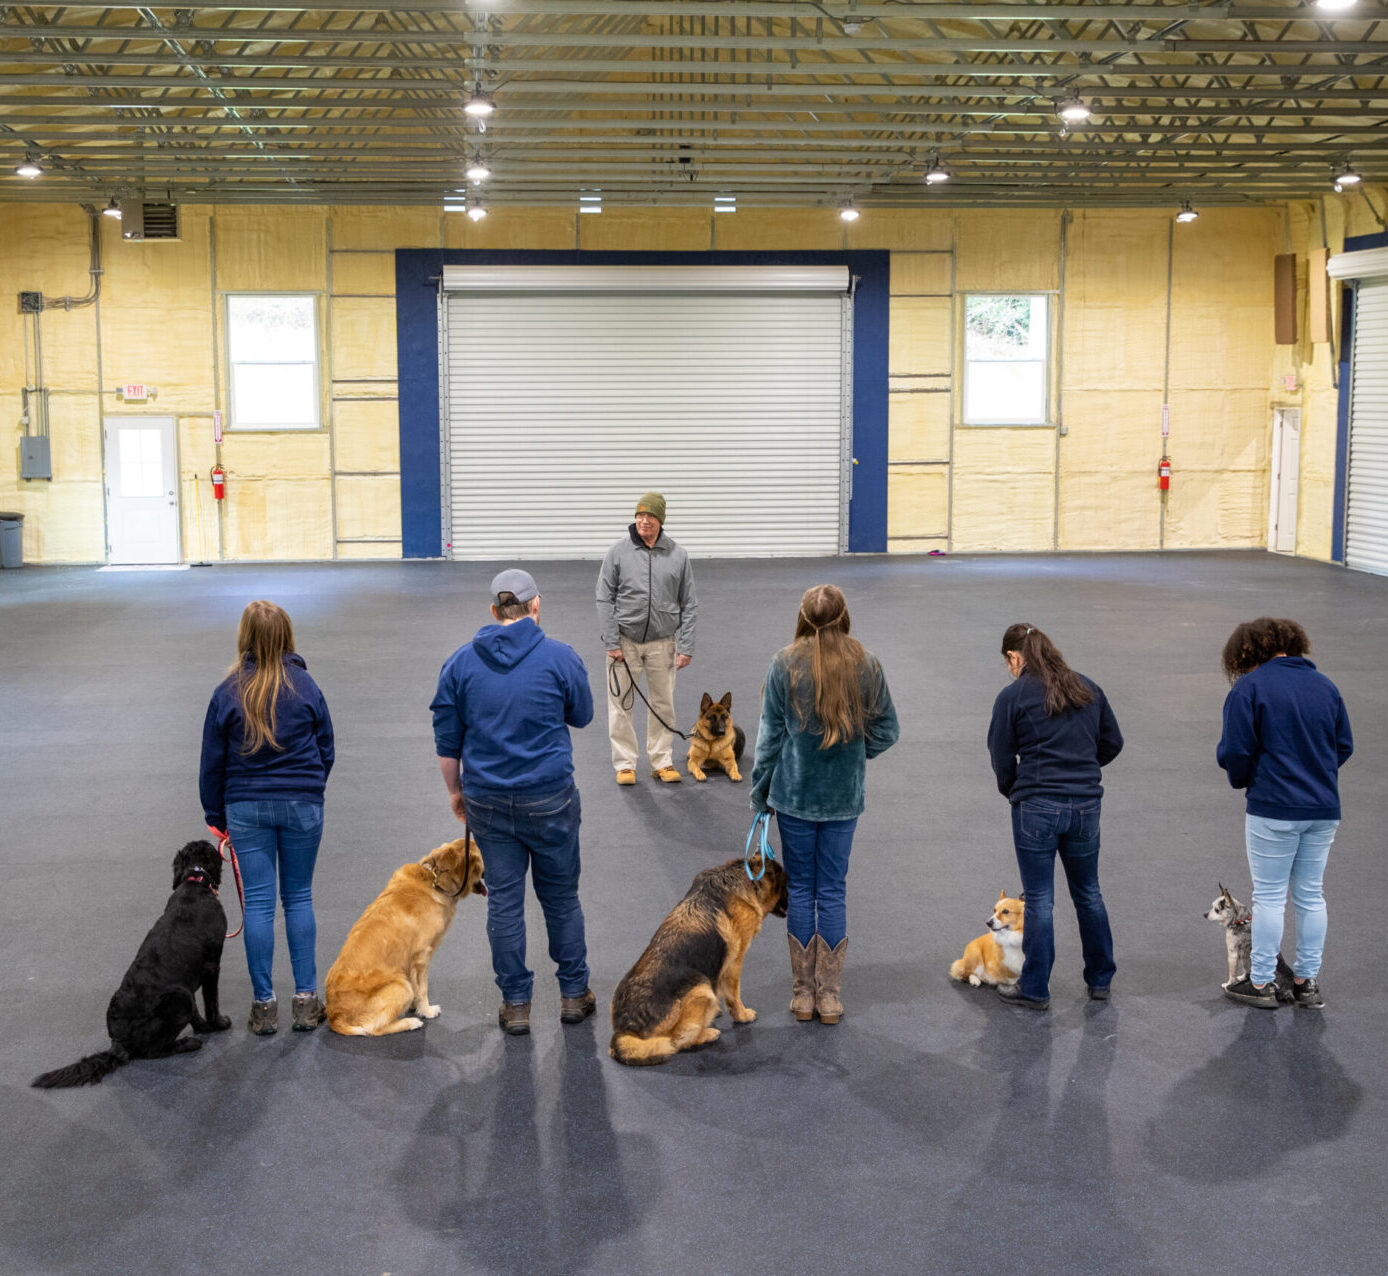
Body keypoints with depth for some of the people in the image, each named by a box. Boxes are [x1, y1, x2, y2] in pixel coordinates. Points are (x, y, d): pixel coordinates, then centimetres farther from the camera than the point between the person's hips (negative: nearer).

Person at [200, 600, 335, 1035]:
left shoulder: (228, 692, -5)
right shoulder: (305, 686, -3)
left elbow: (212, 761, 1)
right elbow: (326, 750, 6)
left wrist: (215, 815, 13)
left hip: (247, 807, -1)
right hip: (302, 804, 1)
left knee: (258, 902, 4)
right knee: (299, 898, 10)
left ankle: (264, 1004, 8)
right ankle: (306, 999, 10)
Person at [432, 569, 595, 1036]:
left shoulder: (460, 663, -1)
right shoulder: (560, 657, -8)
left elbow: (447, 741, 4)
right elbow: (582, 715, 8)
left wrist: (455, 791, 16)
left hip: (487, 801, 1)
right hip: (549, 799, -1)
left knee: (503, 899, 9)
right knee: (561, 895, 13)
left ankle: (515, 1003, 14)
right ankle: (574, 993, 23)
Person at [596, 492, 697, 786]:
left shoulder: (677, 556, 0)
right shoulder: (619, 552, -5)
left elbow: (689, 605, 3)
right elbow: (605, 600, -3)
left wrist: (686, 647, -3)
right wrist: (611, 643, -9)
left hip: (662, 642, 1)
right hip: (625, 641, -1)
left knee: (663, 704, 9)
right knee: (621, 704, 4)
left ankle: (661, 761, 22)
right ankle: (625, 763, 15)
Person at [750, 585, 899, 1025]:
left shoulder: (785, 664, -9)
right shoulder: (866, 665, -4)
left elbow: (769, 735, -5)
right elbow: (887, 731, 2)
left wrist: (760, 790, 6)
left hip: (794, 794, -1)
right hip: (844, 796, 1)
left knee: (800, 888, 9)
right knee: (833, 890, 9)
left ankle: (803, 993, 14)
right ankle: (830, 996, 13)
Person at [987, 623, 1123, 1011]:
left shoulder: (1013, 696, -6)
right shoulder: (1088, 689, 8)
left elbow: (1002, 759, -2)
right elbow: (1112, 742, 13)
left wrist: (1013, 791, 16)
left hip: (1036, 807, -4)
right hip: (1086, 804, 5)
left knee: (1038, 899, 3)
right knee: (1088, 894, 18)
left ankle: (1034, 989, 10)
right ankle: (1100, 979, 28)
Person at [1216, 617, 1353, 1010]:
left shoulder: (1249, 687, -7)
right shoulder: (1325, 685, 10)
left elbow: (1235, 751, -11)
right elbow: (1344, 745, 11)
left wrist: (1241, 780, 9)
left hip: (1274, 810, -5)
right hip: (1324, 808, 5)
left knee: (1269, 896, 3)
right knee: (1311, 895, 13)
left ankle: (1261, 983, 9)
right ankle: (1307, 981, 19)